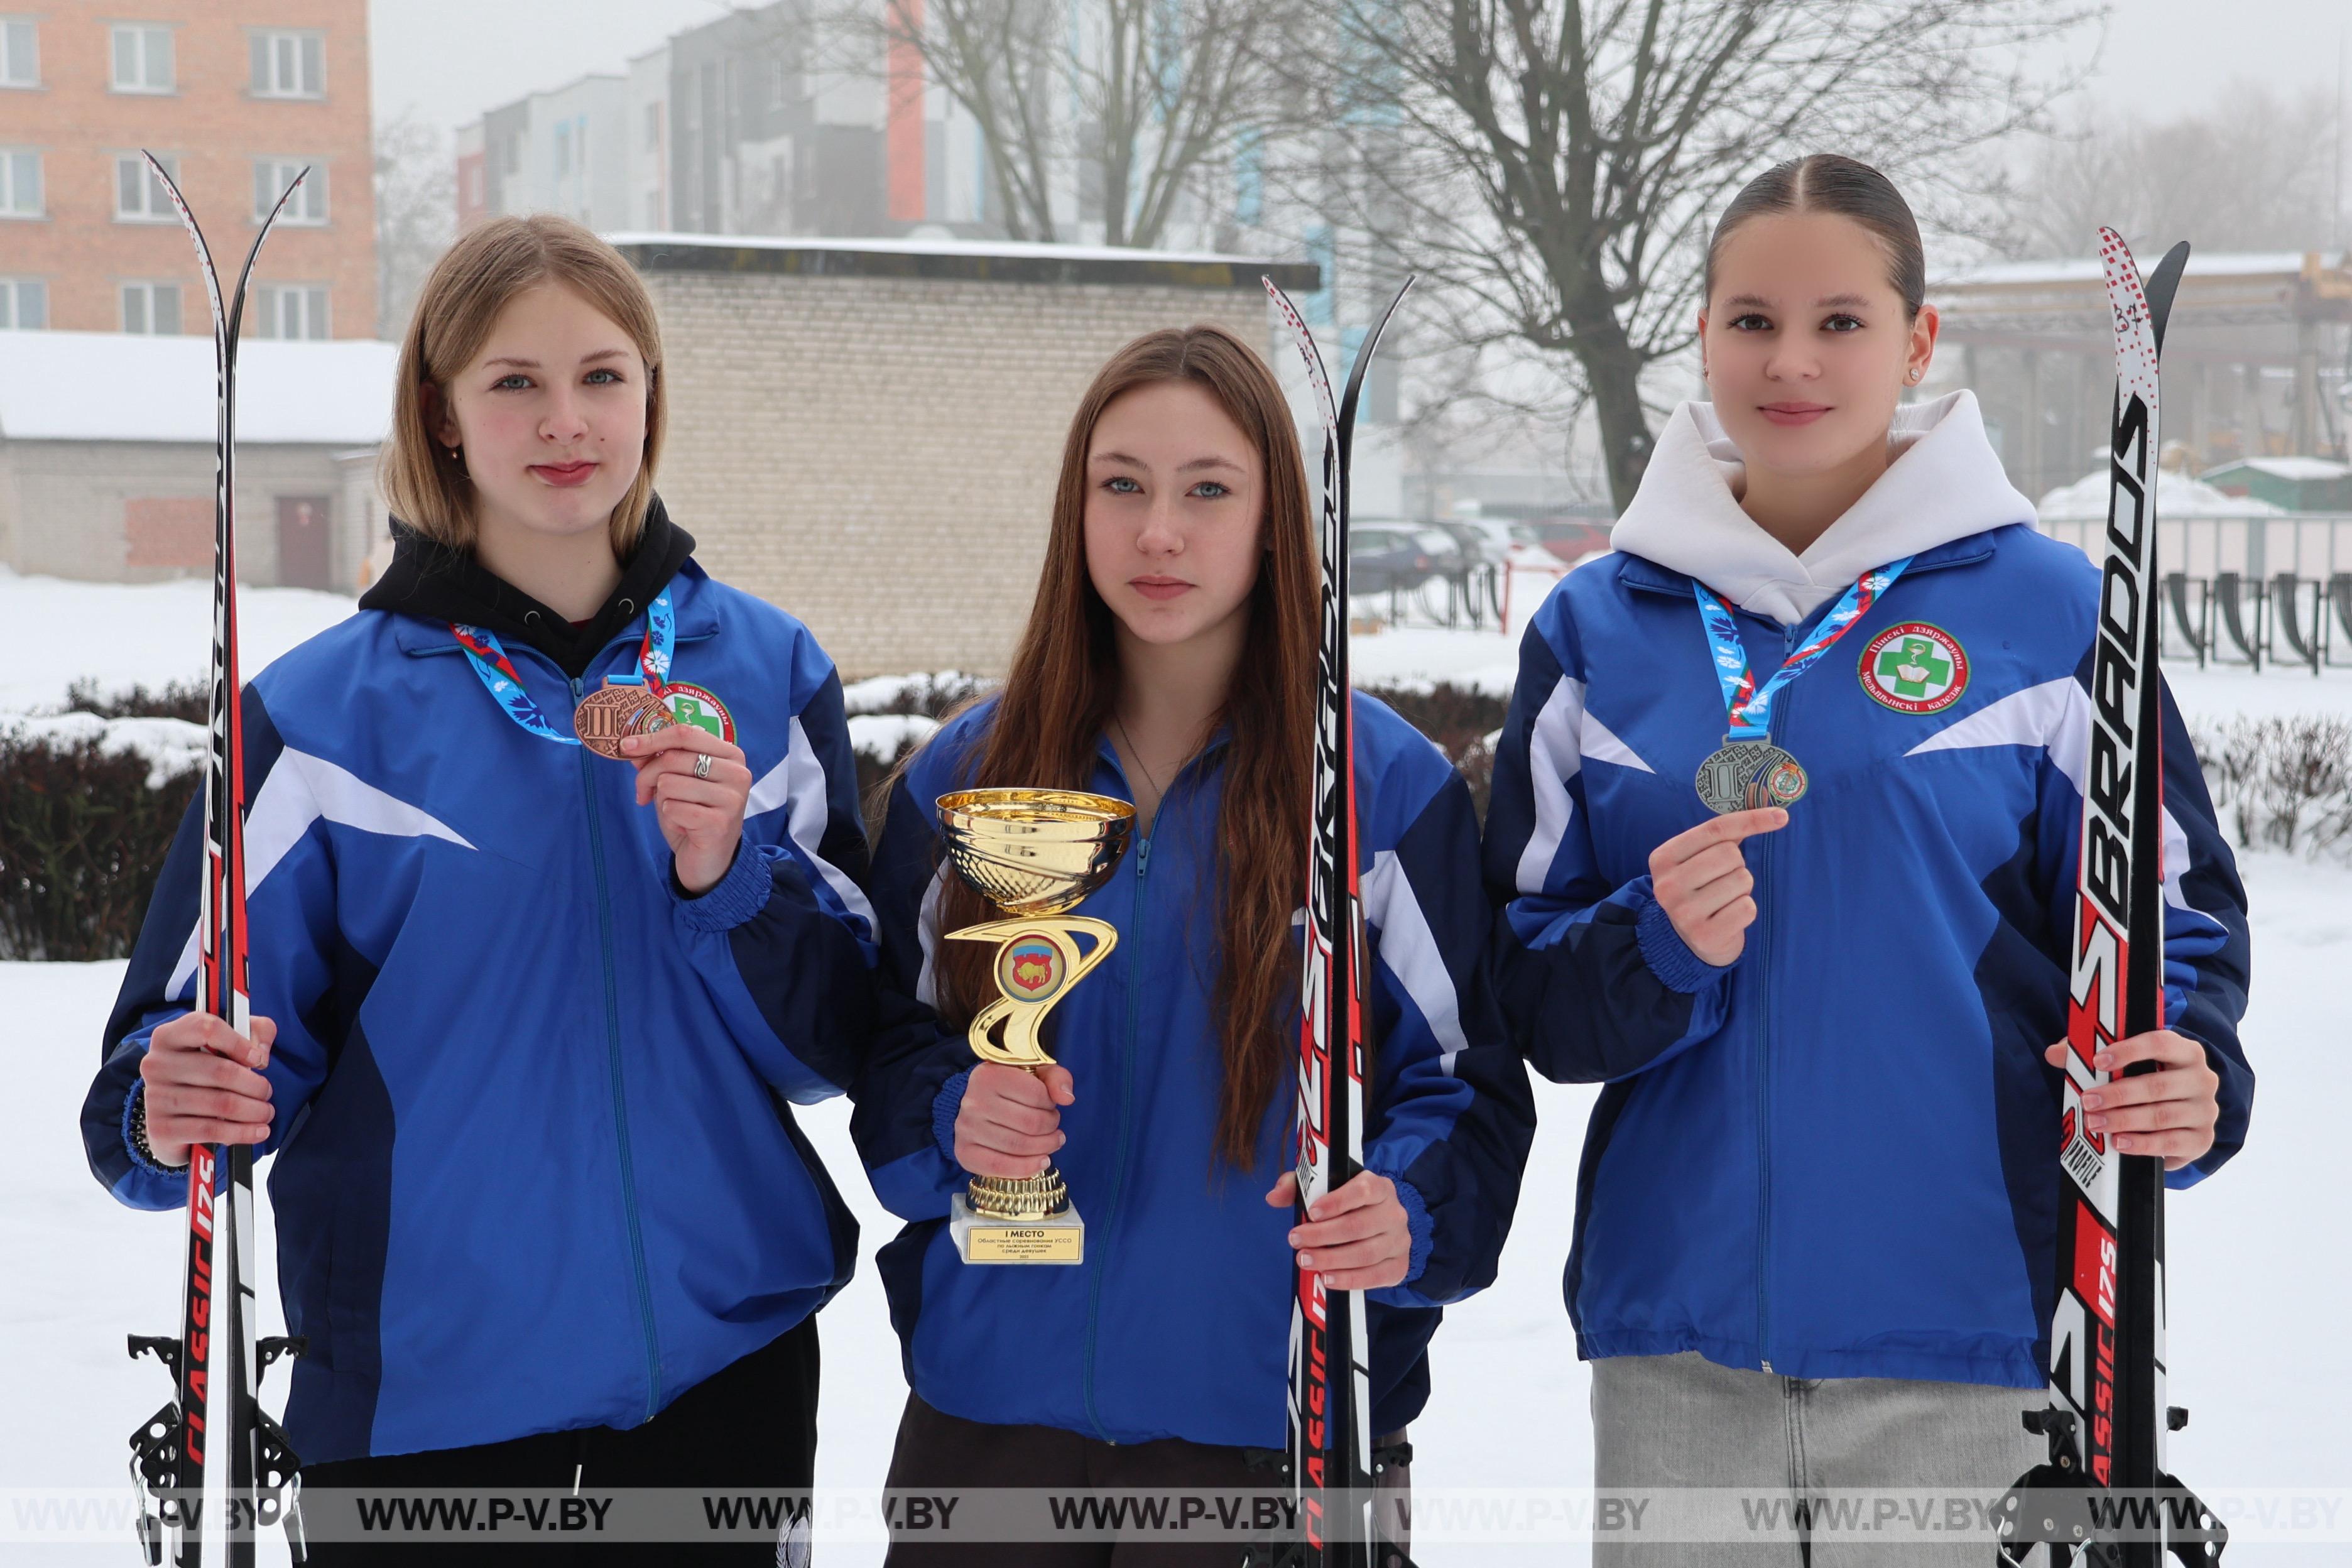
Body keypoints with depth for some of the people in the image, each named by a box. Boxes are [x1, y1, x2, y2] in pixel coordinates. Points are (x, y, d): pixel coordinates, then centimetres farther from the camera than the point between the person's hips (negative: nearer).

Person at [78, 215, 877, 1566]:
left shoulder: (769, 673, 3)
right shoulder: (324, 714, -3)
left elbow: (837, 1044, 2)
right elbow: (192, 1048, -4)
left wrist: (727, 875, -15)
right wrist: (173, 1116, -25)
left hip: (727, 1356, 2)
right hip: (424, 1394, -2)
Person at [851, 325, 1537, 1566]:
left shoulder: (1388, 786, -3)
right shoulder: (964, 775, 5)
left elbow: (1466, 1078, -1)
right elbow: (885, 1048, 10)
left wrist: (1407, 1212, -21)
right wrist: (953, 1122, -12)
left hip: (1276, 1414, -2)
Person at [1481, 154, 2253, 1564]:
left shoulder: (2047, 610, 0)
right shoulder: (1598, 627, 7)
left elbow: (2169, 916, 3)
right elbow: (1530, 983, 8)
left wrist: (2188, 1085, -17)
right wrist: (1657, 947, -13)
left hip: (1961, 1341, -2)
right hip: (1676, 1329, 2)